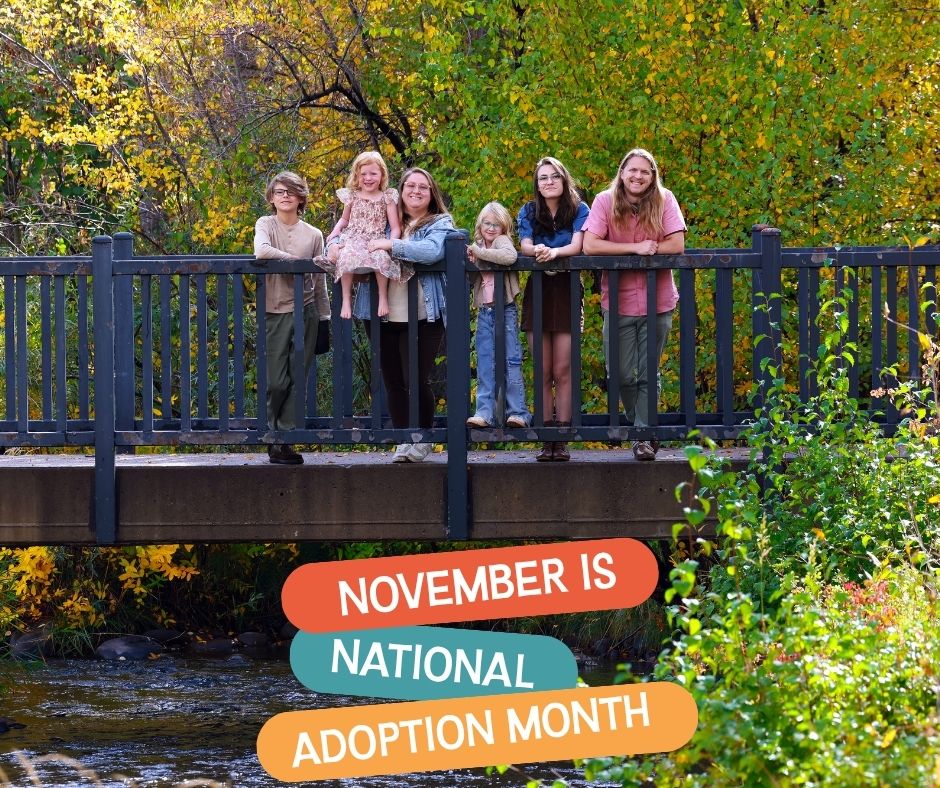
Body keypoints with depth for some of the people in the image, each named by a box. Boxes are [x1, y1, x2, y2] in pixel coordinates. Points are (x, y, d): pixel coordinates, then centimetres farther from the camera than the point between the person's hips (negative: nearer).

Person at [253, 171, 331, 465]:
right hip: (274, 312, -2)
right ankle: (272, 437, 10)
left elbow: (320, 283, 11)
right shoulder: (265, 225, 2)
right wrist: (298, 261, -17)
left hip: (305, 312, 2)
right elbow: (262, 252, -21)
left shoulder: (313, 235, 7)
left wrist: (325, 317, 9)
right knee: (276, 382, -5)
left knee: (297, 380, 1)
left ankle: (284, 440, 6)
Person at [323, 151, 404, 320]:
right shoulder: (351, 196, 12)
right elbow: (344, 219, 27)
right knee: (346, 256, -35)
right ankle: (346, 299, -25)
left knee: (382, 257, -37)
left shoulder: (387, 197, 7)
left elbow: (395, 228, 3)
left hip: (377, 241, -1)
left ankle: (383, 297, -17)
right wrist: (333, 236, 8)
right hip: (352, 240, 1)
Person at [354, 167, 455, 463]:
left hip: (423, 316, -4)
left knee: (417, 380, -6)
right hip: (386, 316, 5)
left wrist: (391, 245, -21)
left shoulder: (439, 224, 3)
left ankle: (423, 441, 10)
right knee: (393, 382, 6)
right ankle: (404, 442, 15)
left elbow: (433, 251, -20)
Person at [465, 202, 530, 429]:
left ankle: (518, 412, -6)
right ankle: (485, 412, -6)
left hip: (505, 310, -6)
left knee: (511, 360, -6)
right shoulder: (478, 244, 15)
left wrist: (479, 252, -21)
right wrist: (471, 257, -4)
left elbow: (510, 256, -27)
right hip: (484, 311, 6)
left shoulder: (502, 241, -4)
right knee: (484, 363, -2)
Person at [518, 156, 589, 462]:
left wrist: (555, 252, -34)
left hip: (567, 292, -2)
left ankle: (562, 440, -6)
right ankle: (546, 440, 0)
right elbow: (524, 245, -7)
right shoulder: (528, 213, 7)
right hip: (537, 291, 2)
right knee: (543, 371, 0)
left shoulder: (578, 210, 1)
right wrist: (535, 250, -32)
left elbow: (577, 245, -13)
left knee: (562, 370, -6)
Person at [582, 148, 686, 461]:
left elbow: (677, 245, -10)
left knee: (649, 374, 5)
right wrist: (636, 248, -18)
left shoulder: (665, 200, -6)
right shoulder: (605, 201, -7)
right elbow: (590, 246, -16)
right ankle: (638, 423, 23)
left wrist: (647, 249, -15)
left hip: (657, 302, 0)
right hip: (618, 302, 0)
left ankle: (645, 436, 13)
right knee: (621, 374, 1)